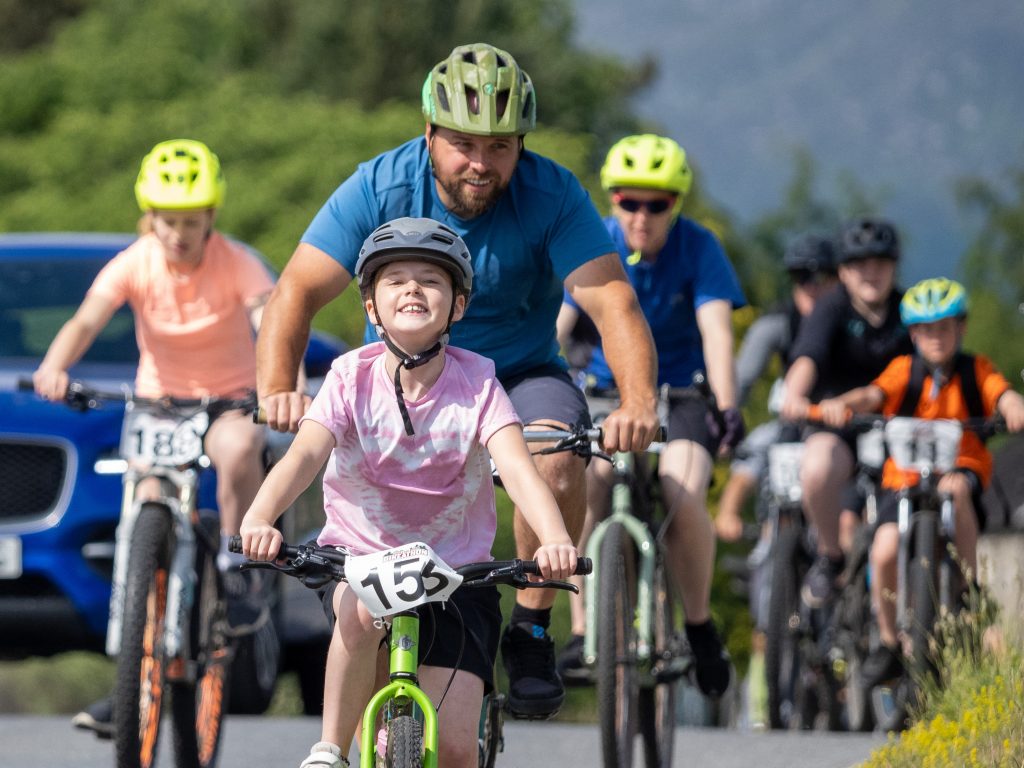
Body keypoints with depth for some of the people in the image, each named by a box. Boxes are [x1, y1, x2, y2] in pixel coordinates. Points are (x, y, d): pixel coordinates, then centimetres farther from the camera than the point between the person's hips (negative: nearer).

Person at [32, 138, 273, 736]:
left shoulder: (237, 264, -15)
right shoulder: (134, 264, -12)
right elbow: (88, 320, -26)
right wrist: (54, 367, -47)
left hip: (229, 399, -2)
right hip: (157, 401, 2)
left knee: (240, 448, -38)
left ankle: (239, 569, -16)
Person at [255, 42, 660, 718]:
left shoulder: (552, 195, -19)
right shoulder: (379, 190, -17)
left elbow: (613, 302, -28)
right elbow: (298, 292, -22)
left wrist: (639, 403, -46)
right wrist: (277, 390, -41)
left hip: (517, 376, 0)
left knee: (558, 457, -32)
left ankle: (531, 631, -12)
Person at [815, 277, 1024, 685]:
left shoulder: (976, 371, 3)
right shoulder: (905, 370, 3)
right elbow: (874, 394, -16)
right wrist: (842, 404, -39)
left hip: (960, 468, -1)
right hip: (904, 478, 1)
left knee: (955, 488, -38)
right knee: (885, 551, -22)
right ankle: (888, 643, 3)